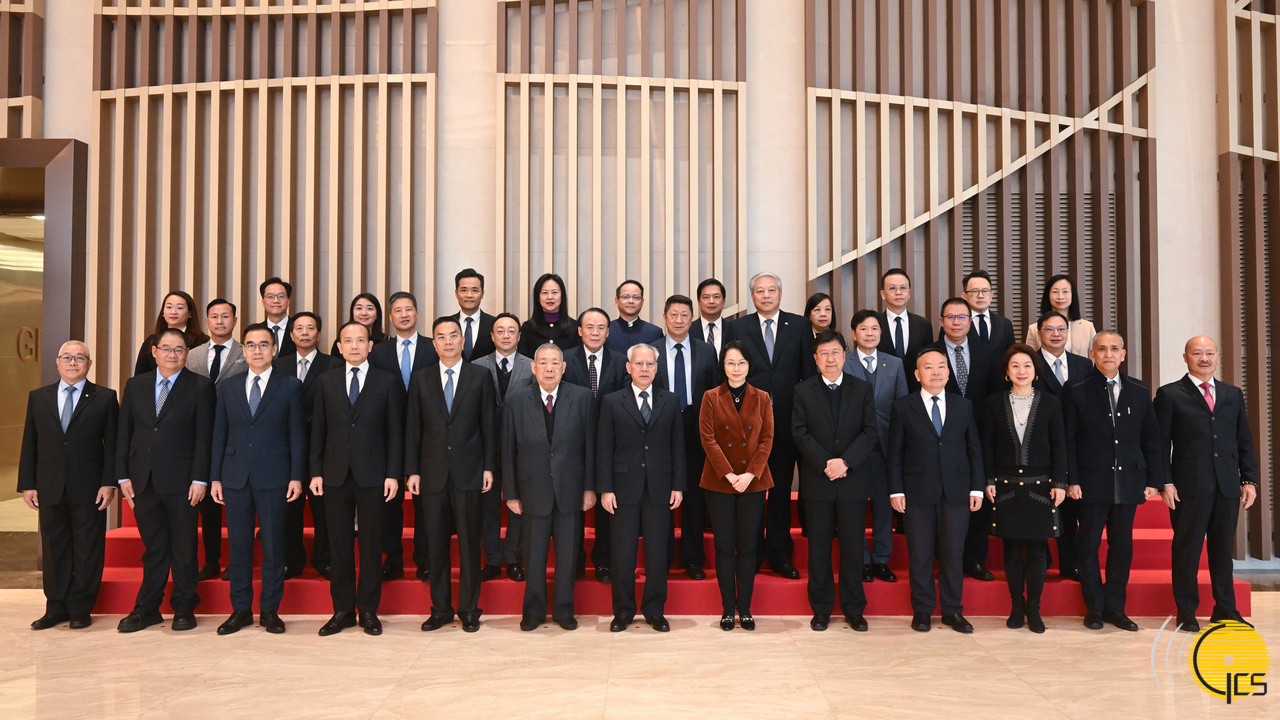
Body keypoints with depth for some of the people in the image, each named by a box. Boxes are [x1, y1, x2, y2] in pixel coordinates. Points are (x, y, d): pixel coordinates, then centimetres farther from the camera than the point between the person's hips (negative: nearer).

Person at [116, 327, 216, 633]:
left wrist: (199, 479, -11)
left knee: (184, 547, 5)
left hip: (181, 481, -3)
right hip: (143, 481, 3)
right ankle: (148, 608, 20)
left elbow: (204, 436, -5)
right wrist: (123, 475, 3)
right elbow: (123, 433, 10)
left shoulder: (200, 387, -1)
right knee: (153, 547, 11)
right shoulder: (135, 385, 11)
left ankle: (184, 607, 16)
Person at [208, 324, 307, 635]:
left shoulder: (290, 386, 3)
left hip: (273, 478, -2)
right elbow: (219, 435, 11)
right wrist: (215, 477, 5)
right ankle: (241, 610, 16)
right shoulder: (228, 388, 11)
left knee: (273, 544, 2)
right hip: (235, 478, 3)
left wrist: (296, 477, -6)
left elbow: (297, 435, 1)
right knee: (238, 545, 6)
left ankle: (270, 610, 12)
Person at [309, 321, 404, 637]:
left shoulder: (387, 382, 3)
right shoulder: (327, 381, 9)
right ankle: (342, 610, 16)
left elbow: (395, 431, 1)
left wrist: (393, 474, -5)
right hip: (336, 475, 2)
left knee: (371, 544, 3)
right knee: (339, 544, 6)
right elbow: (318, 430, 8)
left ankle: (368, 610, 14)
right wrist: (316, 472, 2)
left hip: (372, 476, -2)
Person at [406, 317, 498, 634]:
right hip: (433, 473, 2)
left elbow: (489, 425, 3)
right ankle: (440, 608, 18)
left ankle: (469, 610, 13)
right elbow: (413, 428, 7)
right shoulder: (421, 378, 8)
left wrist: (489, 467, -3)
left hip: (468, 473, -1)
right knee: (436, 545, 7)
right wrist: (412, 470, 1)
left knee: (469, 544, 3)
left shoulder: (480, 377, 4)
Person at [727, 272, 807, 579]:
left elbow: (808, 371, 4)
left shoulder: (799, 325, 5)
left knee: (781, 489, 8)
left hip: (786, 420, 0)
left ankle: (779, 554, 18)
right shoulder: (739, 328, 5)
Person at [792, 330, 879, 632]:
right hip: (817, 481, 0)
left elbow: (871, 433, -1)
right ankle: (821, 609, 15)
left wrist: (845, 462, -14)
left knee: (853, 546, 5)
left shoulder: (863, 390, 6)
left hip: (853, 480, 0)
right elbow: (800, 433, -3)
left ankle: (854, 609, 17)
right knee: (819, 547, 5)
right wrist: (825, 464, -14)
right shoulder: (803, 391, 5)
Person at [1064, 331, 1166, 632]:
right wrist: (1071, 480, -9)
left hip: (1129, 482, 3)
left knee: (1122, 546, 8)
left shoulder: (1139, 392, 8)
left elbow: (1152, 440, 9)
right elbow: (1069, 440, -2)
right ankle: (1094, 607, 15)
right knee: (1089, 544, 3)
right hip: (1092, 482, -3)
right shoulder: (1078, 392, 0)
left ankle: (1115, 607, 19)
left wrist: (1154, 480, 3)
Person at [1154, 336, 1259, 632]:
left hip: (1228, 486, 4)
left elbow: (1244, 441, 14)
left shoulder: (1233, 394, 14)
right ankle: (1186, 612, 11)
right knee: (1187, 550, 2)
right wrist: (1165, 482, -10)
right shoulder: (1170, 394, 1)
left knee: (1223, 548, 11)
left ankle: (1225, 609, 21)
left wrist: (1249, 479, 6)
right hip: (1189, 486, -4)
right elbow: (1161, 444, -3)